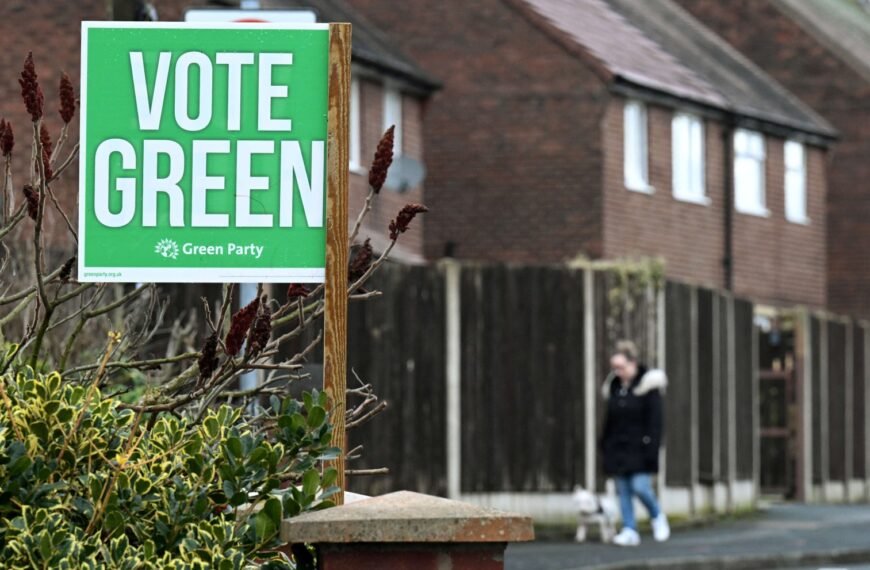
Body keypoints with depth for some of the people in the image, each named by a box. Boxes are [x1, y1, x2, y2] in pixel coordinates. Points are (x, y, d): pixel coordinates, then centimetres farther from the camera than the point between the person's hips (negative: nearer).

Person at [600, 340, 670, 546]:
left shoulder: (647, 385, -7)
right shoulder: (613, 386, 11)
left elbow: (655, 421, -10)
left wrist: (651, 449, -16)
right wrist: (605, 445, 12)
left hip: (639, 448, -6)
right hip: (618, 448, 6)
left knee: (640, 487, -14)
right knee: (623, 491, 2)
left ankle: (657, 517, 12)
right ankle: (630, 531, 4)